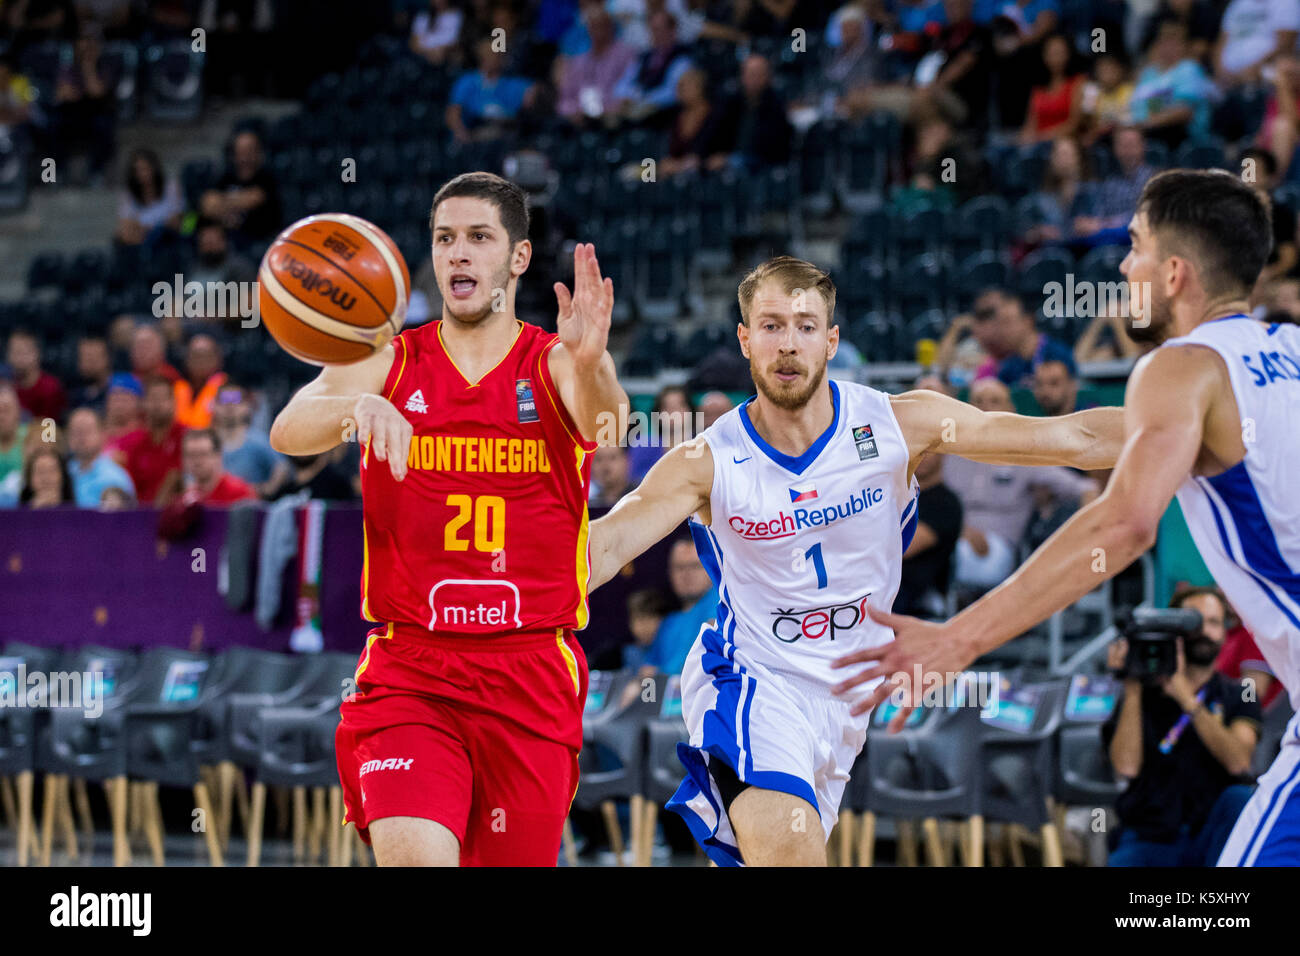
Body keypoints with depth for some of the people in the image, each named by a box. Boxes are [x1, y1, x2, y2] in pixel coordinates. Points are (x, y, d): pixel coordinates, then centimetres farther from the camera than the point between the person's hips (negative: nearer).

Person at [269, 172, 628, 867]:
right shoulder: (386, 364, 6)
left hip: (531, 677, 1)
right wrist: (359, 406, -34)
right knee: (413, 857, -23)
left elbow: (606, 426, -21)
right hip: (407, 672, 0)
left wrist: (590, 366, -44)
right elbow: (288, 432, -12)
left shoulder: (555, 365, 2)